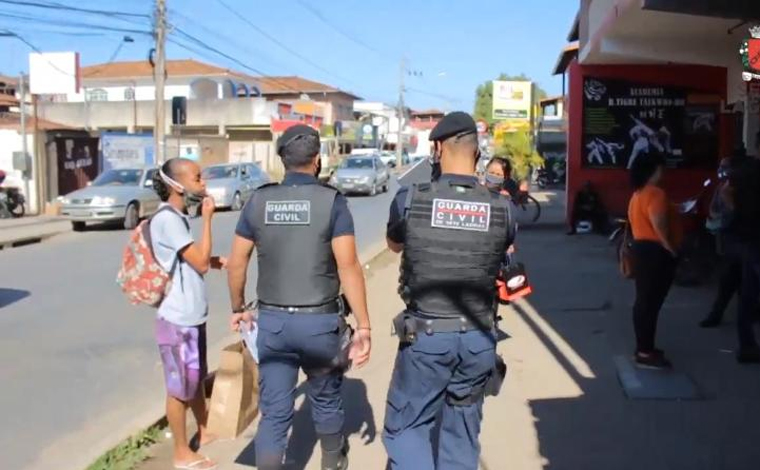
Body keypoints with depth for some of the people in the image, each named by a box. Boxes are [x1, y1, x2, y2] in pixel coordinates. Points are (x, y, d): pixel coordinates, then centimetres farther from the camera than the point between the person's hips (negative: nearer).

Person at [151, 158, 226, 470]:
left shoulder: (177, 217, 10)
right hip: (178, 319, -9)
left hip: (192, 315, 9)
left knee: (197, 379, 23)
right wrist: (207, 218, -17)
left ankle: (204, 432, 40)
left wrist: (218, 261, 3)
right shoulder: (167, 219, -21)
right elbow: (200, 262, -23)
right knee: (179, 387, 4)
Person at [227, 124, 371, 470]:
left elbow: (236, 263, 4)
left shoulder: (259, 201, 0)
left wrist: (238, 308, 19)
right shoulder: (331, 201, -10)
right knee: (326, 398, 22)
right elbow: (349, 267, -16)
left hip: (272, 320, 2)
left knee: (274, 412, 8)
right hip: (320, 320, -1)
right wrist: (363, 326, -12)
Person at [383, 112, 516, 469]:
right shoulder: (502, 208, -5)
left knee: (404, 427, 12)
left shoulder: (409, 199, -11)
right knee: (462, 434, 17)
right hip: (478, 338, 3)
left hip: (425, 334, -2)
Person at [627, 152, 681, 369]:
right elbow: (658, 223, -26)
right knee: (651, 302, -7)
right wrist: (671, 248, -18)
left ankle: (644, 347, 23)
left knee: (644, 300, 14)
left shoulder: (637, 194, 16)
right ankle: (646, 353, -3)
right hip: (655, 251, -11)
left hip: (642, 248, 11)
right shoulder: (656, 193, -16)